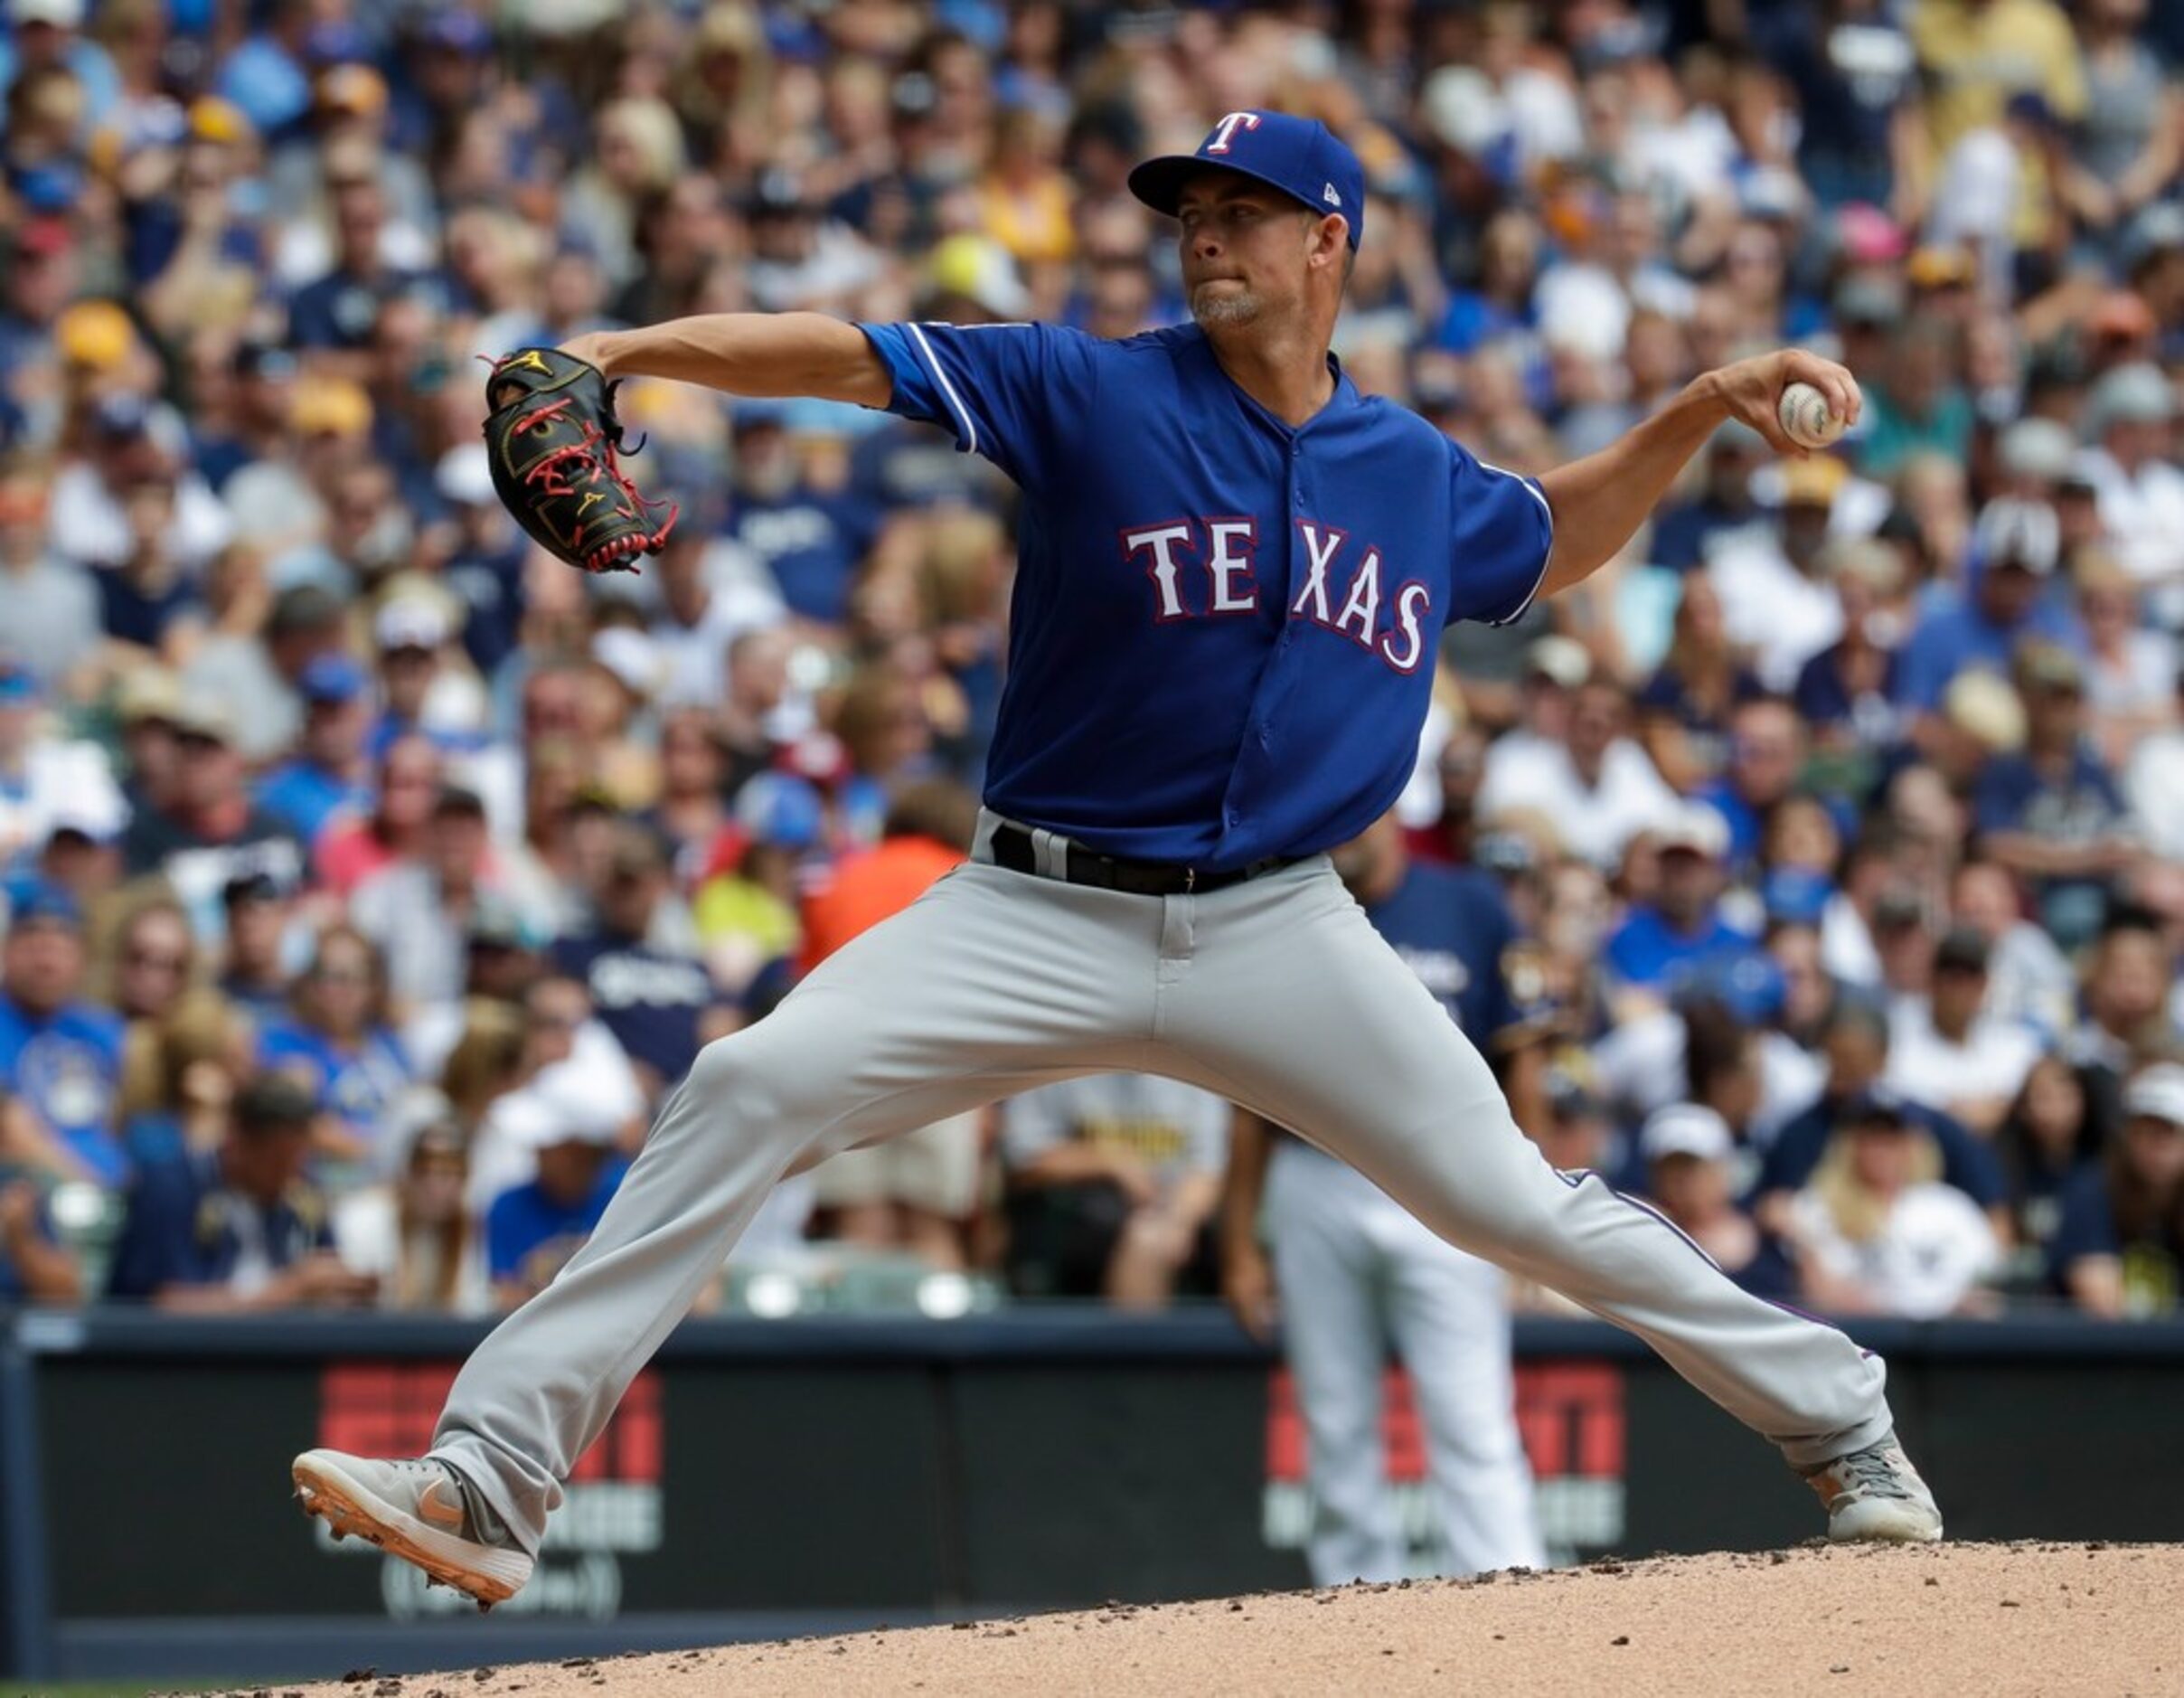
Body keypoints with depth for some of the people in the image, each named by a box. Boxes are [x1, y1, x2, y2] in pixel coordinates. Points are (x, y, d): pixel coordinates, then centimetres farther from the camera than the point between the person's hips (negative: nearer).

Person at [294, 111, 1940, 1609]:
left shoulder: (1418, 476, 7)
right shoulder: (1095, 392, -4)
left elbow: (1552, 543, 29)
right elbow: (841, 357, -13)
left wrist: (1705, 411, 17)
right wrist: (629, 348, -26)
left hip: (1278, 928, 2)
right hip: (1046, 915, -1)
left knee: (1513, 1203, -3)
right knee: (750, 1091, -18)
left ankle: (1839, 1423, 19)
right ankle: (493, 1482, -19)